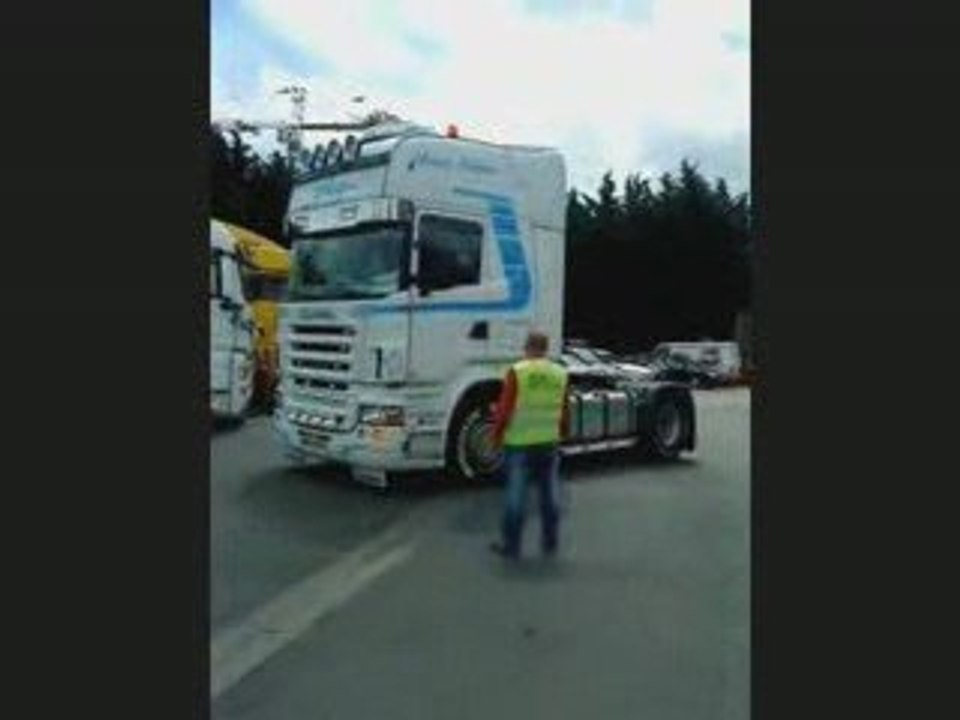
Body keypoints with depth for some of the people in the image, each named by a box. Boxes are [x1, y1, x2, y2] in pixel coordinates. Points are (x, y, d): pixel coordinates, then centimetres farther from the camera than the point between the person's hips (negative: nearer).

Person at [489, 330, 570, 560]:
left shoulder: (517, 372, -10)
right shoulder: (560, 374, 4)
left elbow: (504, 409, -10)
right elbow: (565, 412, 10)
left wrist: (497, 435, 3)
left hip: (519, 443, -4)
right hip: (549, 442, 4)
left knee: (515, 495, 5)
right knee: (550, 494, 14)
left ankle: (511, 546, 12)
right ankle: (550, 543, 23)